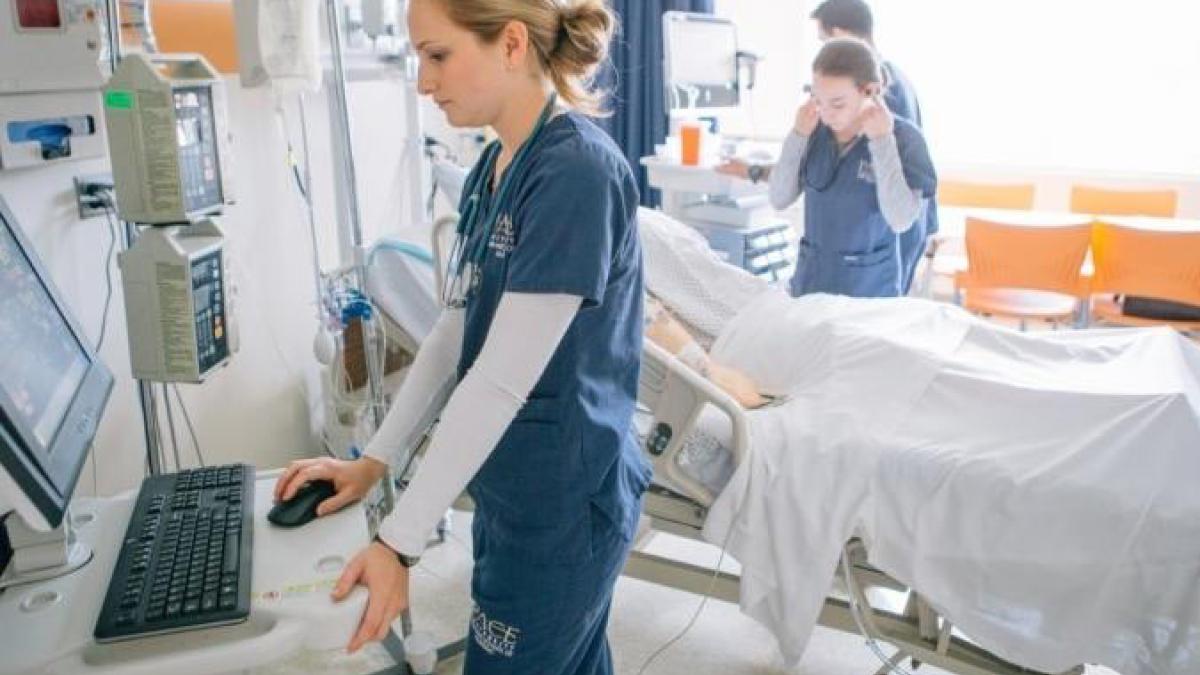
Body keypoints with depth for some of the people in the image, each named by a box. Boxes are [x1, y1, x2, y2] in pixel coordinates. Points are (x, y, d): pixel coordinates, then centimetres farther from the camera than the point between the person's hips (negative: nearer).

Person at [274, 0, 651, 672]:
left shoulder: (579, 170, -22)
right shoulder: (493, 166, 6)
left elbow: (504, 378, -25)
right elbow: (455, 333, 9)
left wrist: (399, 542, -22)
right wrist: (373, 460, 8)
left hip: (563, 504, -8)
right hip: (511, 487, 8)